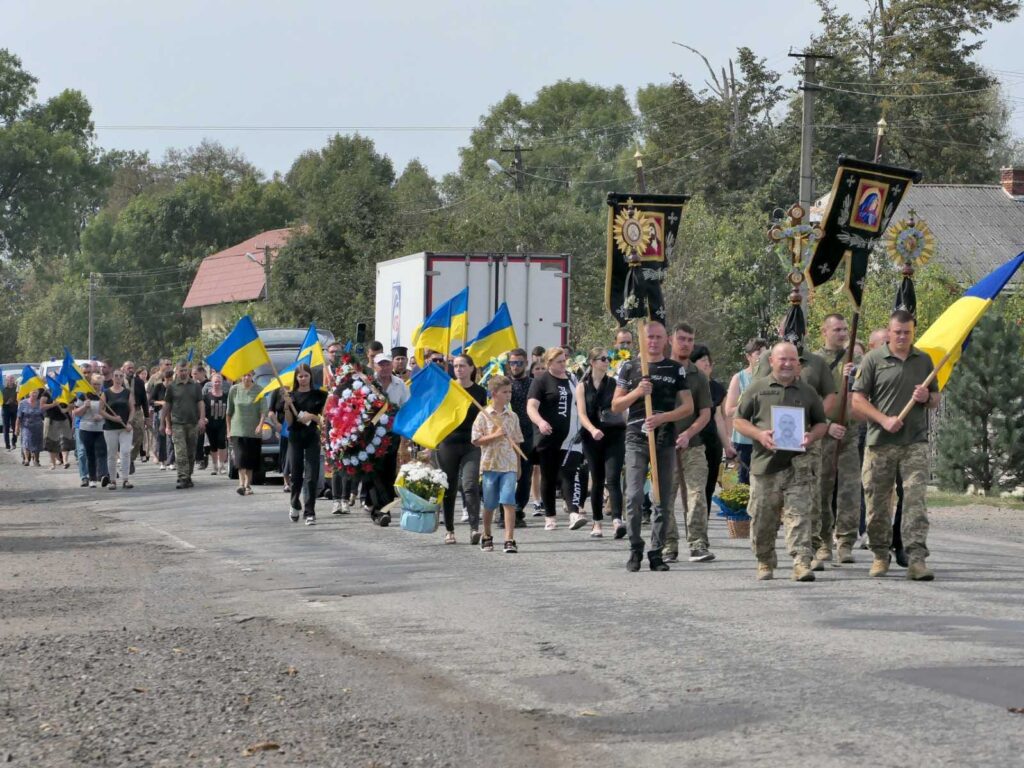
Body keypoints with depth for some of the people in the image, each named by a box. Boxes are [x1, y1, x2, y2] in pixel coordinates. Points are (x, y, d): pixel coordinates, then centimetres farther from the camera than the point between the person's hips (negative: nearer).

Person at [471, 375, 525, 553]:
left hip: (509, 465, 1)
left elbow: (516, 442, 14)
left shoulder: (512, 416, 9)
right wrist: (495, 435, -16)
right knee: (489, 504, 10)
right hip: (490, 464, -1)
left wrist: (518, 466, 14)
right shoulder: (483, 415, -2)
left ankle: (510, 540, -15)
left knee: (508, 502, -12)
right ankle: (487, 537, 29)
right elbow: (476, 440, -5)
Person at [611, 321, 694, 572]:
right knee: (634, 497, -10)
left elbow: (688, 406, 5)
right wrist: (637, 392, -10)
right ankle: (635, 549, 2)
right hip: (636, 439, -1)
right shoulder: (630, 368, 9)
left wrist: (663, 417, -11)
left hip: (666, 440, 1)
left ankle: (656, 552, 9)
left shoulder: (676, 369, 9)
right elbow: (616, 406, 8)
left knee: (663, 500, 3)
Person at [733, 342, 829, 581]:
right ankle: (765, 563, 23)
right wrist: (759, 434, -10)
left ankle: (802, 563, -17)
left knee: (799, 514, -12)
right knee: (762, 519, 6)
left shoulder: (807, 391, 13)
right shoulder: (757, 388, 8)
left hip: (797, 465, 0)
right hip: (764, 462, 0)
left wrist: (811, 436, -4)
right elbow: (739, 420, 8)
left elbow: (821, 423, 19)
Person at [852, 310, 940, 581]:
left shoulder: (924, 360, 14)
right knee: (878, 503, 4)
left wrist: (927, 398, -2)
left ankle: (916, 559, -14)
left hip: (915, 443, 2)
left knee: (915, 500, -9)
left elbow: (936, 400, 22)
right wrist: (884, 420, -13)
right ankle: (880, 556, 20)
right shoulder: (873, 359, 2)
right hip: (880, 443, -1)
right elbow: (858, 400, -1)